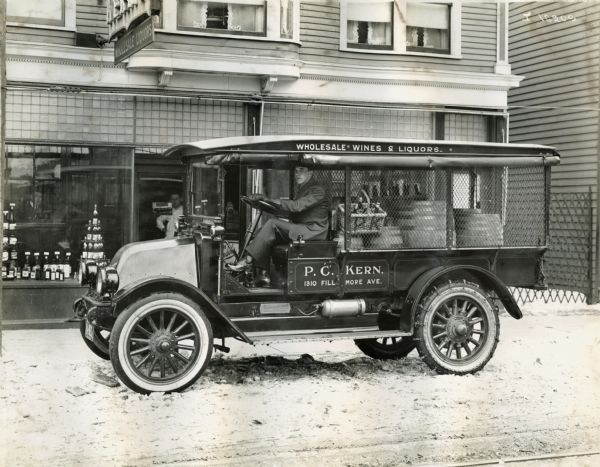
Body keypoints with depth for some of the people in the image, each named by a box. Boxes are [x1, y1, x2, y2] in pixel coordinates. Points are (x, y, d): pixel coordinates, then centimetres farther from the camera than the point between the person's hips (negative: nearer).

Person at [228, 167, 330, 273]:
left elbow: (297, 206, -22)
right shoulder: (301, 188, 22)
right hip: (300, 228, 9)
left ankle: (248, 260, -21)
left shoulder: (318, 190, -10)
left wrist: (270, 200, -24)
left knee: (272, 224, -22)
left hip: (313, 231, -9)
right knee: (262, 230, -6)